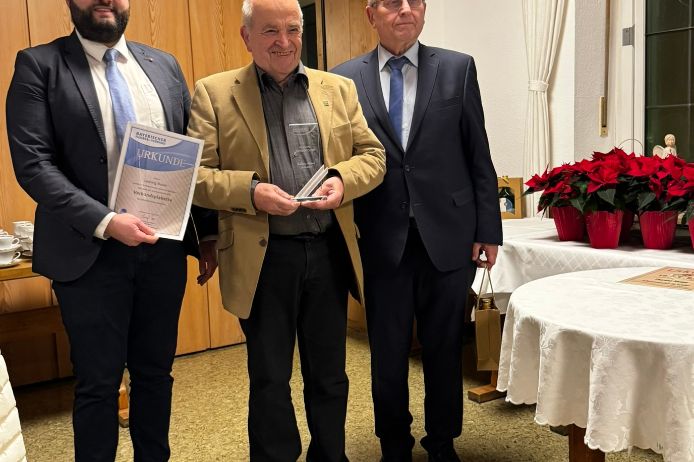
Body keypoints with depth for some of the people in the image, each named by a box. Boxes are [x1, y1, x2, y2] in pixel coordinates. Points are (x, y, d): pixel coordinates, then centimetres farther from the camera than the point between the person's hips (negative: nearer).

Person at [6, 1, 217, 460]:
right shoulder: (40, 65, -2)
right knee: (99, 382, 8)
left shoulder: (164, 65, 10)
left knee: (156, 372, 15)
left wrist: (209, 232, 9)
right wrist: (104, 222, -22)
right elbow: (32, 163, -11)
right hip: (92, 252, -3)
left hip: (164, 246, 4)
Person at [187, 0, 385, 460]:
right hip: (263, 259, -3)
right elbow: (194, 173, -5)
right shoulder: (214, 93, 0)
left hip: (330, 252, 3)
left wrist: (342, 179, -12)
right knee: (270, 380, 11)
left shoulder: (339, 89, 9)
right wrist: (250, 191, -21)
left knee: (330, 374, 17)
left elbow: (373, 154, 8)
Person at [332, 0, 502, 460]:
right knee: (388, 354, 12)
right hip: (382, 241, 0)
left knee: (445, 348, 12)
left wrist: (488, 228, 0)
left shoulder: (458, 68, 4)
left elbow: (478, 155, 3)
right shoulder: (346, 77, 4)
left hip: (447, 235, 0)